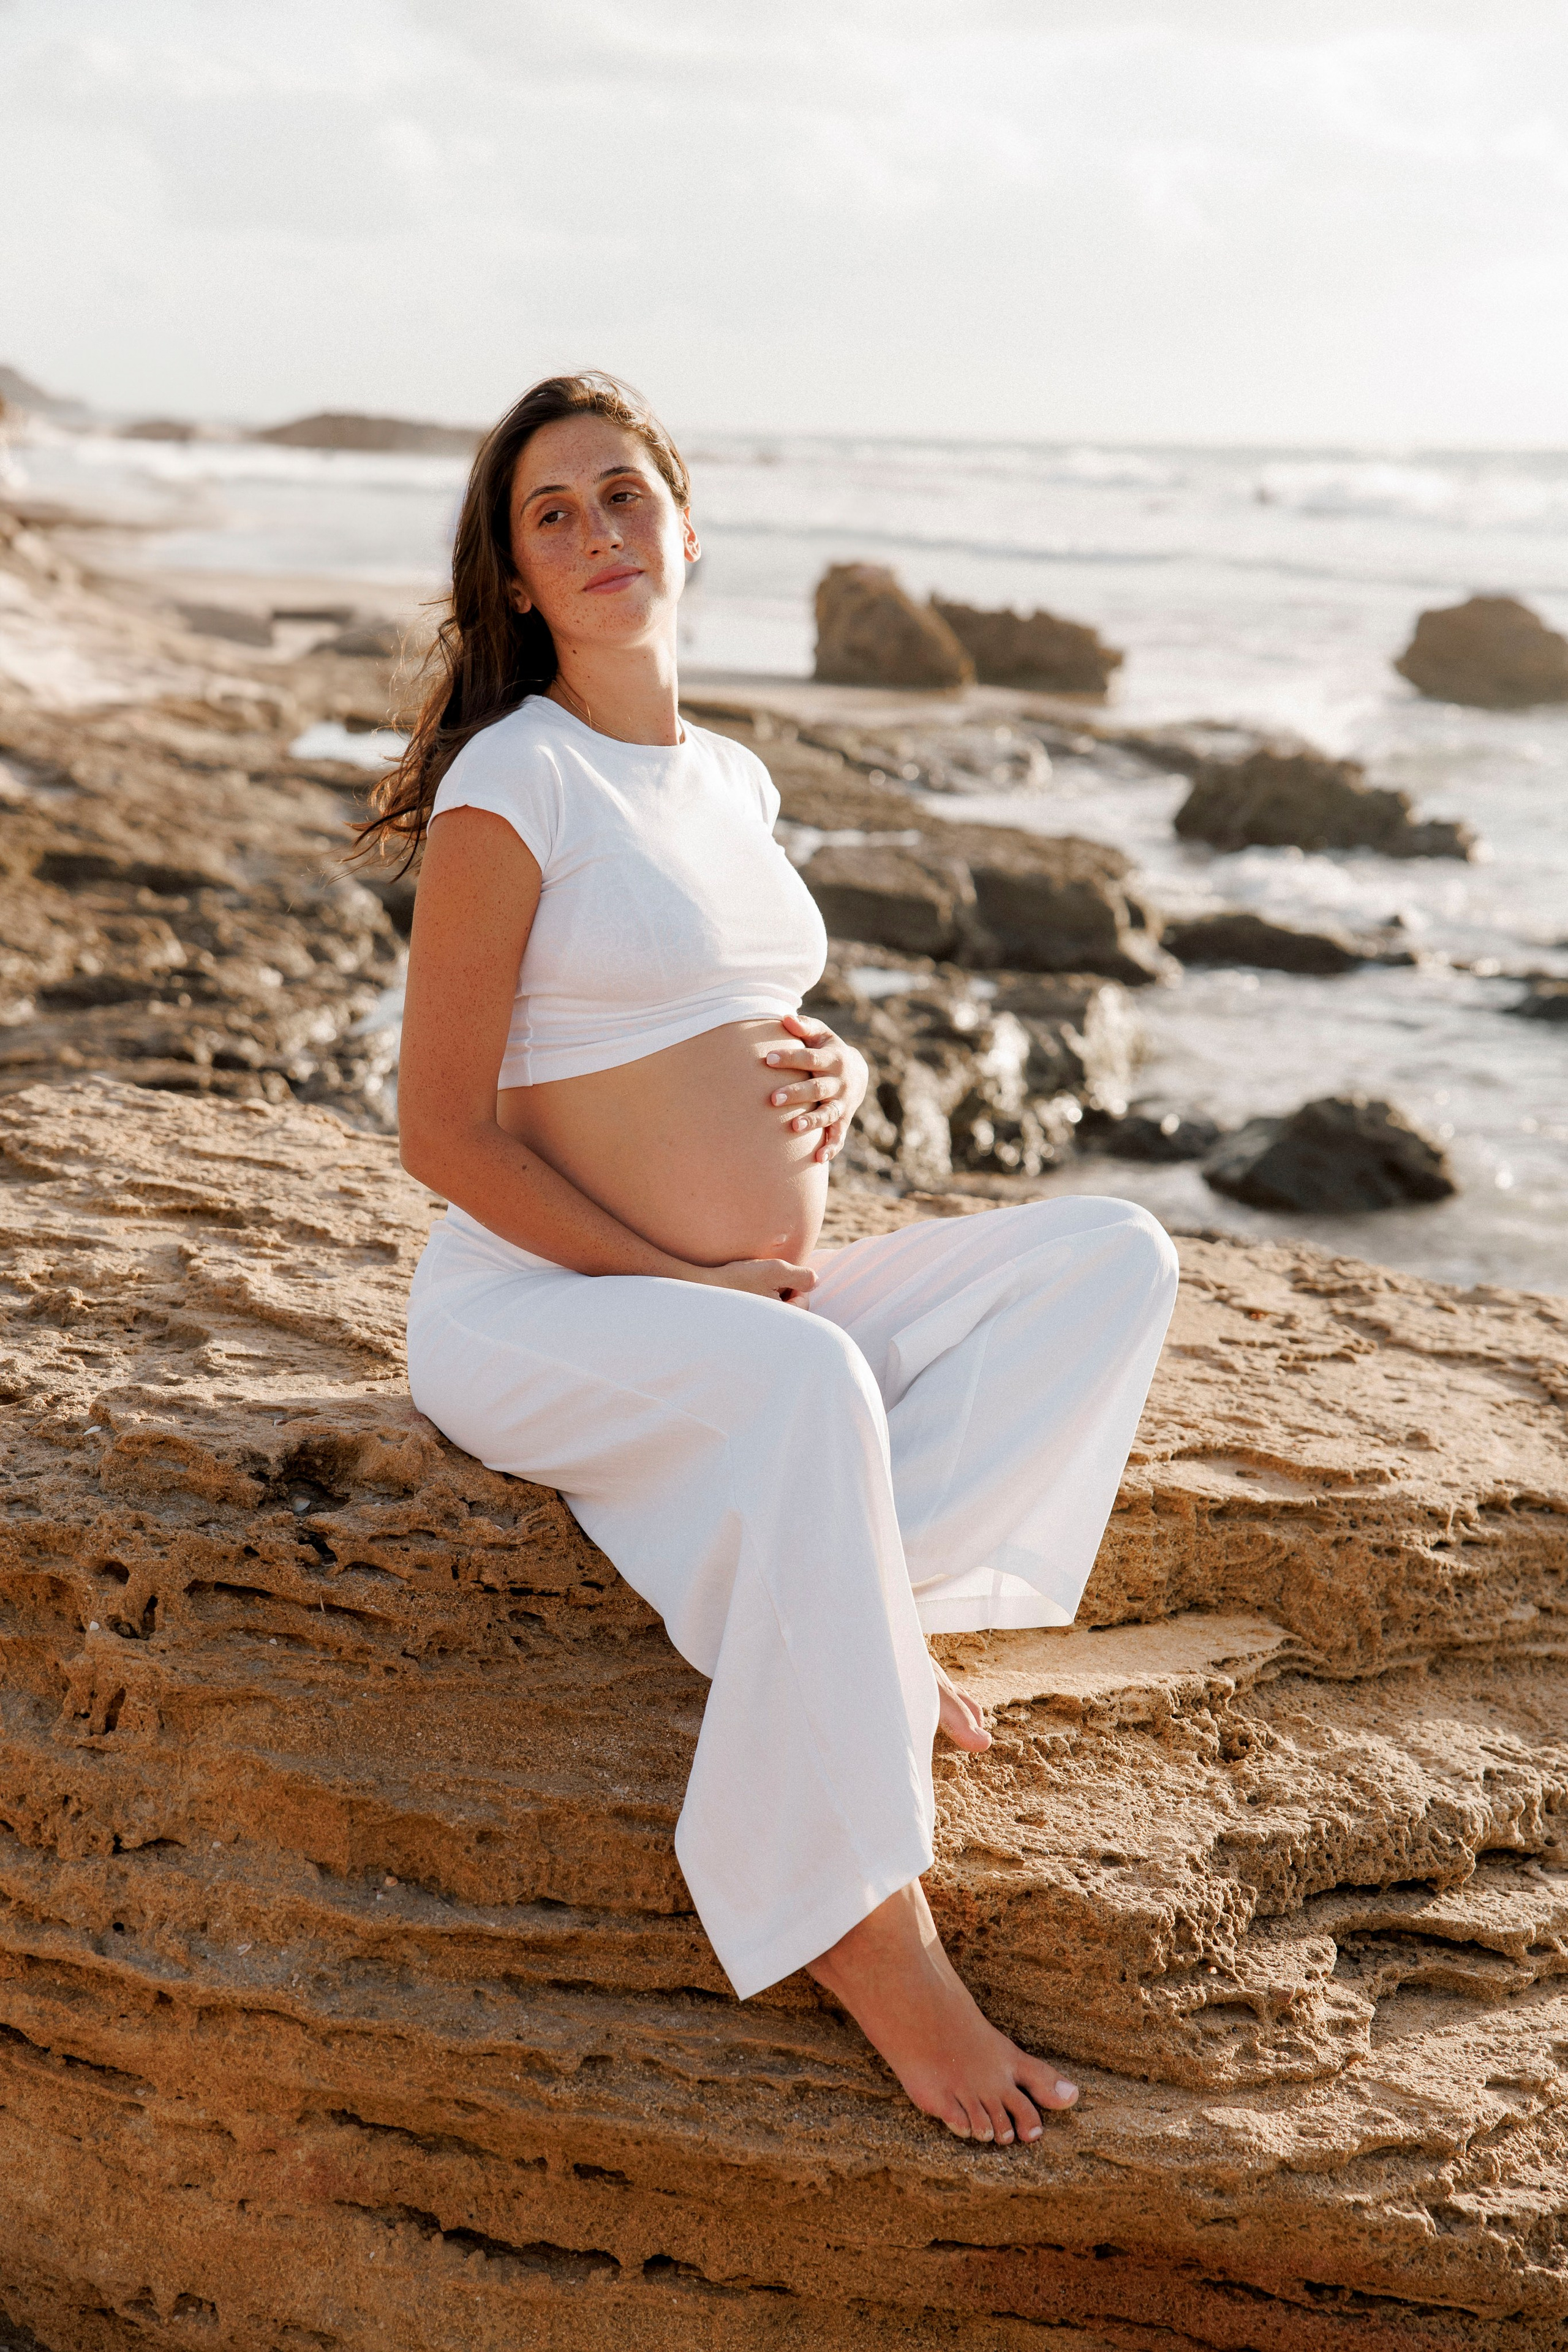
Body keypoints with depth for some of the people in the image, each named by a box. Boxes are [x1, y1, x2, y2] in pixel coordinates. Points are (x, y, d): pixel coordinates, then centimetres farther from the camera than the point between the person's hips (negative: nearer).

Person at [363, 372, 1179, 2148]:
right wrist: (683, 1280, -17)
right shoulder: (512, 782, -9)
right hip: (540, 1309, -7)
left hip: (764, 1308, 7)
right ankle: (864, 1926, -31)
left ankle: (875, 1604, -18)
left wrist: (835, 1078, -1)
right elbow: (442, 1132, -12)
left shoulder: (732, 781, 13)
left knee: (1114, 1259, -10)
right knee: (805, 1387, -39)